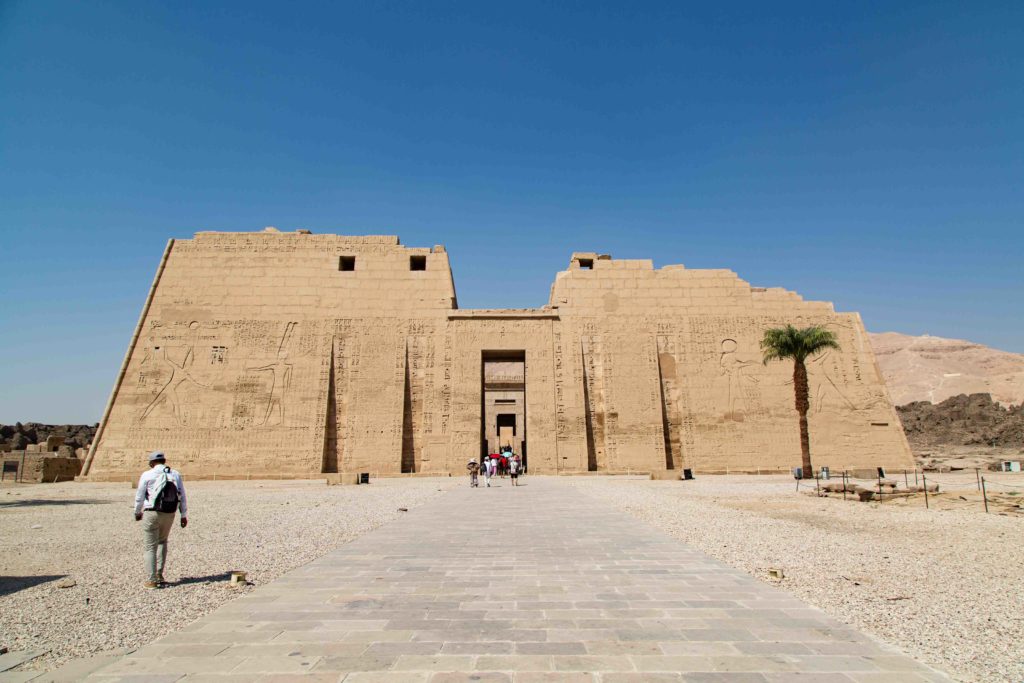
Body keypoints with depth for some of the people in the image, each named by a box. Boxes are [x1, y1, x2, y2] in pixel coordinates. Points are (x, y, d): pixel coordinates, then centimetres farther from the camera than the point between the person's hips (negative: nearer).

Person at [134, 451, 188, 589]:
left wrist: (138, 512, 20)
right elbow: (182, 497, 6)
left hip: (152, 514, -4)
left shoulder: (147, 475, -5)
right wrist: (184, 515, 11)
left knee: (150, 547, 5)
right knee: (162, 541, 24)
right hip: (169, 515, 4)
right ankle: (159, 574, 20)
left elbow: (139, 496, 2)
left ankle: (152, 580, 6)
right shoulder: (176, 474, 5)